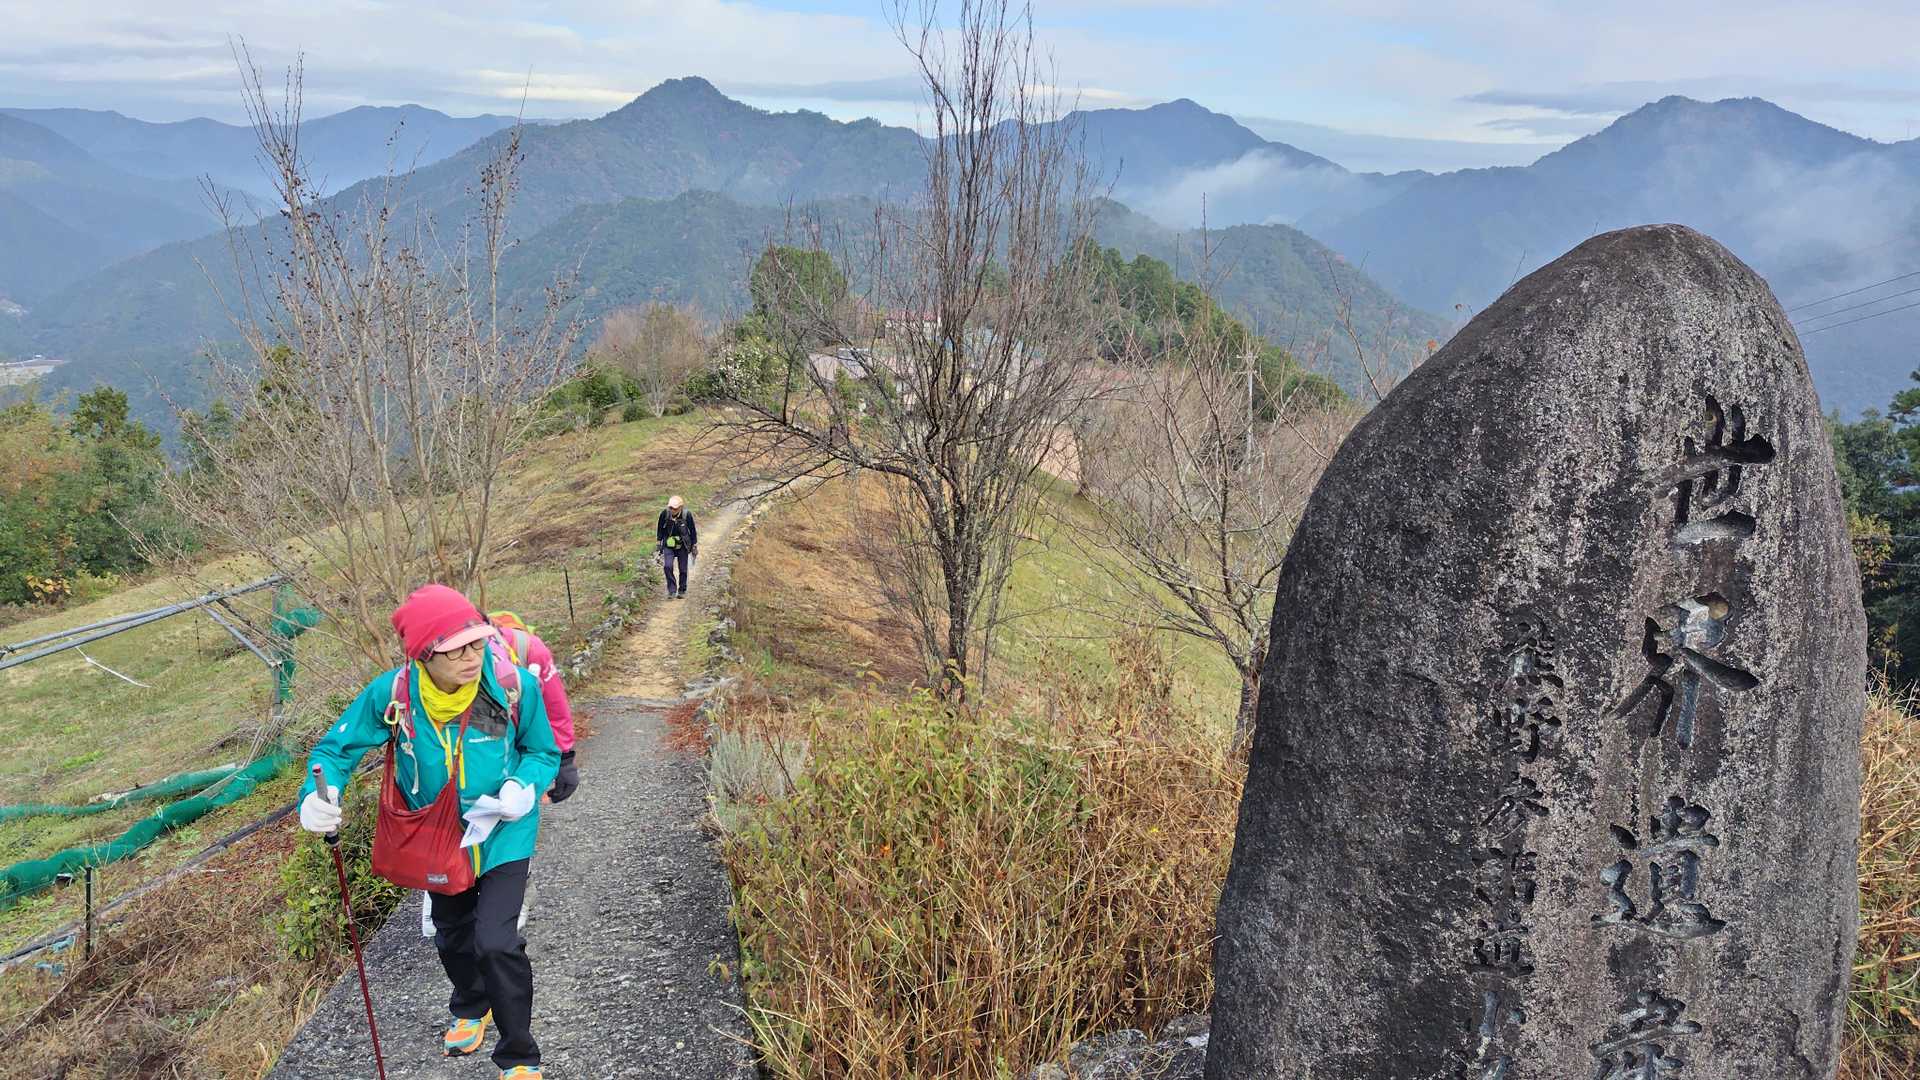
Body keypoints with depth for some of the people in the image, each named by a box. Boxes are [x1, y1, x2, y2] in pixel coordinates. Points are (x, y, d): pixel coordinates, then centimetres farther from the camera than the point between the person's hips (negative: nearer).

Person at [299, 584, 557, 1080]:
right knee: (453, 935, 25)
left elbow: (544, 752, -12)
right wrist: (318, 797, -33)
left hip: (503, 835, -3)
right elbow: (337, 747, -13)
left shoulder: (514, 685, -28)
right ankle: (471, 1007, 60)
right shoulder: (392, 693, -26)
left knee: (496, 942, -13)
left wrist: (523, 786, -33)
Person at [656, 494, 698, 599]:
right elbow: (660, 530, 6)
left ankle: (682, 591, 22)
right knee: (668, 567, -16)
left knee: (683, 569, 3)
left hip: (683, 546, -1)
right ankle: (672, 591, -5)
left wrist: (694, 547, 3)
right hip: (668, 546, 1)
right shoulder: (664, 514, -11)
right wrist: (659, 545, 9)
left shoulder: (687, 515, -14)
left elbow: (693, 531, -1)